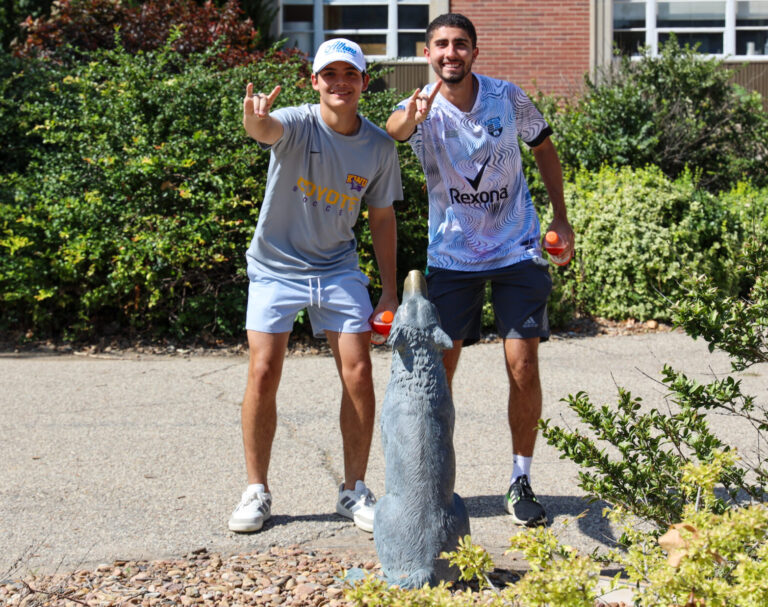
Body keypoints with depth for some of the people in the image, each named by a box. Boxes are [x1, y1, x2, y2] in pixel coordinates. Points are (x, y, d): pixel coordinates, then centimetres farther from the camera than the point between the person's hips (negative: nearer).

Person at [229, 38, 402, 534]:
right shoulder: (297, 125, -15)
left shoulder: (379, 146, -4)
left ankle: (355, 492, 11)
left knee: (359, 373, -4)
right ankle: (257, 492, 8)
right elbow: (267, 131, -40)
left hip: (338, 269, 3)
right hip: (276, 266, -3)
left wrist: (390, 291, 6)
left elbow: (382, 218, 7)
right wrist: (255, 120, -65)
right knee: (263, 374, -8)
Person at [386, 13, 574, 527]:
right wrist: (411, 117, -60)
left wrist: (560, 217, 7)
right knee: (438, 371, -1)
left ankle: (521, 481, 11)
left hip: (518, 251, 1)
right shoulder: (424, 108, -11)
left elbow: (544, 148, 12)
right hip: (451, 255, 0)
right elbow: (395, 130, -36)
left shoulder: (507, 98, -5)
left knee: (524, 369, -4)